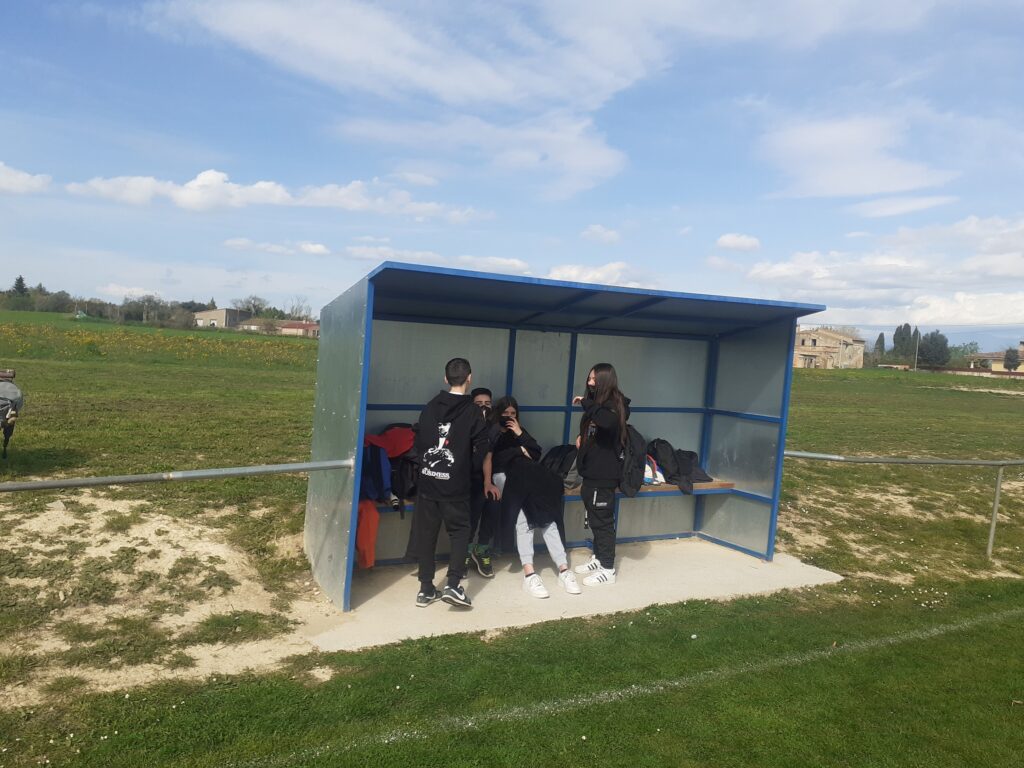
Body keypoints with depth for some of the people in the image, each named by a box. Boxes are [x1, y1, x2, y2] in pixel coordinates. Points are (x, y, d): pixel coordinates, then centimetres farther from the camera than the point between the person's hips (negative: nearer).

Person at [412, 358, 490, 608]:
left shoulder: (429, 408, 5)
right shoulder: (473, 411, -6)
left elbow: (418, 442, 9)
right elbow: (481, 451, -4)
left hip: (427, 481, 4)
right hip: (455, 485, -3)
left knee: (426, 533, 10)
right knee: (460, 531, 9)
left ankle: (426, 589, 15)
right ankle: (453, 585, -3)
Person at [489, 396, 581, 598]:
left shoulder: (518, 431, 31)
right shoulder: (491, 434, 16)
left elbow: (536, 454, 18)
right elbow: (491, 460, -3)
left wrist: (521, 435, 7)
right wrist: (519, 451, 4)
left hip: (527, 477, 4)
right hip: (504, 476, -4)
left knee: (546, 513, -21)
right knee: (523, 516, -31)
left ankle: (563, 570, -25)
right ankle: (529, 574, -37)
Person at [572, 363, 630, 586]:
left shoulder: (614, 405, -14)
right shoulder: (599, 403, 14)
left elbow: (608, 422, -39)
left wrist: (585, 402, -28)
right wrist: (583, 437, 9)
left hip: (604, 474, -9)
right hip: (593, 471, 9)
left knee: (602, 519, -3)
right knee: (595, 518, 17)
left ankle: (608, 570, 6)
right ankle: (598, 558, 29)